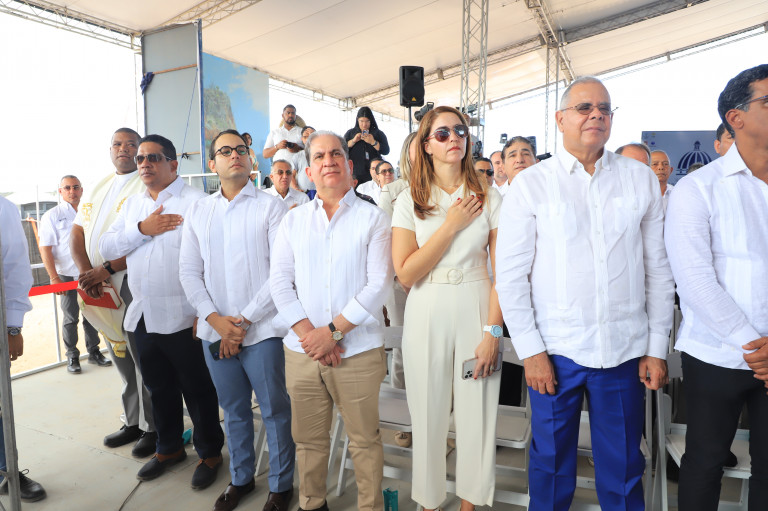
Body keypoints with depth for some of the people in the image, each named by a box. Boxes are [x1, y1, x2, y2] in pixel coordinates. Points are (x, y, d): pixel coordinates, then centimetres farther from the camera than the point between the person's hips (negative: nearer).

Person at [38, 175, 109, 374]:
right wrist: (54, 277, -14)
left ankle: (94, 352, 21)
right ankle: (72, 357, 16)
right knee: (70, 318, 4)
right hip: (67, 275, -3)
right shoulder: (52, 216, -2)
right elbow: (45, 249, -6)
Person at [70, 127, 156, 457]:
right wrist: (86, 271, -6)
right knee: (121, 359, 15)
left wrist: (107, 269, -18)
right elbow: (77, 233, 12)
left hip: (133, 285, -7)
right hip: (99, 289, 7)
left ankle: (153, 427, 13)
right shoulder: (96, 190, 18)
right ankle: (133, 422, 29)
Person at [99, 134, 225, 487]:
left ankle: (210, 452, 27)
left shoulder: (196, 201, -10)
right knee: (159, 388, 21)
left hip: (182, 317, -7)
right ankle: (169, 448, 40)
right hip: (142, 315, 7)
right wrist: (143, 229, -11)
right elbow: (106, 247, 6)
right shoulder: (132, 204, 14)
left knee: (198, 389, 7)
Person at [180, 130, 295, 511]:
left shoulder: (270, 206, -3)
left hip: (262, 329, -4)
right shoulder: (197, 211, 10)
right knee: (233, 409, 18)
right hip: (215, 331, 4)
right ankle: (240, 477, 37)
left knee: (274, 410, 7)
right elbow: (189, 270, 6)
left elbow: (281, 270, -10)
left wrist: (243, 320, -11)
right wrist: (215, 319, -7)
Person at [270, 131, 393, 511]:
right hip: (302, 351, 3)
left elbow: (379, 284, -9)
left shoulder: (373, 219, -1)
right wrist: (307, 333, -10)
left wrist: (333, 330, -14)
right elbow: (279, 280, 2)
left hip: (358, 351, -3)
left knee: (364, 439, 9)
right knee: (308, 438, 16)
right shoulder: (293, 220, 9)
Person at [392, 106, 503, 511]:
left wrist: (492, 330, -9)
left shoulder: (489, 199, 1)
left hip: (476, 313, 0)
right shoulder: (410, 201, 1)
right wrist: (451, 225, -11)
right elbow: (405, 274, -9)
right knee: (429, 416, 10)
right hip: (427, 318, 0)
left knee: (476, 414, 7)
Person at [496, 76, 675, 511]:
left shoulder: (641, 179, 5)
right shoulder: (531, 184, -2)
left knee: (624, 467, 15)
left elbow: (659, 269, 6)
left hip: (625, 350, 2)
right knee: (552, 462, 13)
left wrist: (657, 348, 4)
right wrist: (531, 350, -7)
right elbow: (511, 275, -4)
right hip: (555, 349, -1)